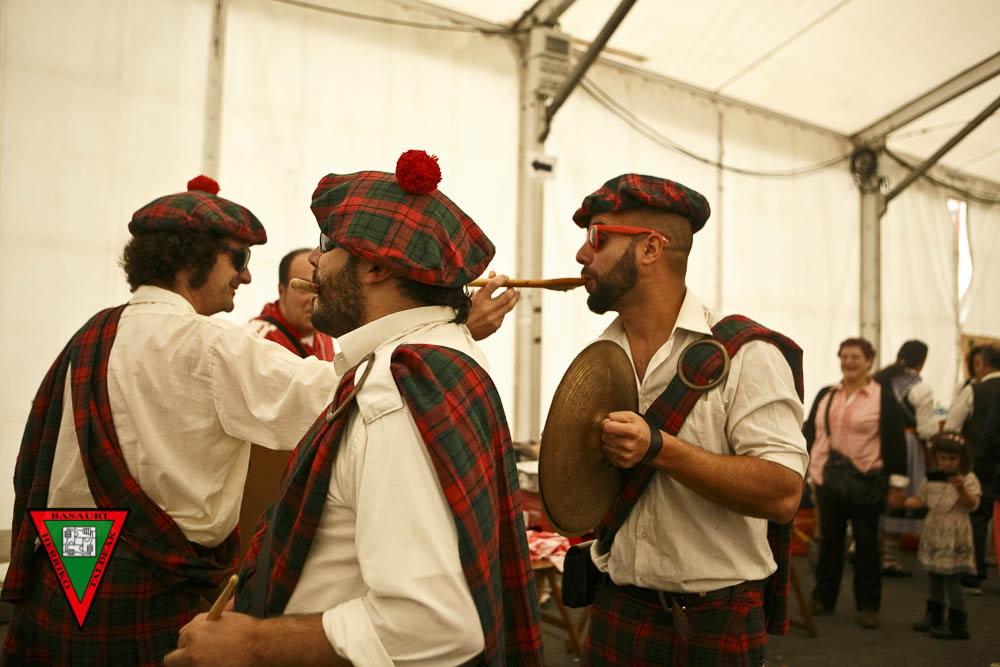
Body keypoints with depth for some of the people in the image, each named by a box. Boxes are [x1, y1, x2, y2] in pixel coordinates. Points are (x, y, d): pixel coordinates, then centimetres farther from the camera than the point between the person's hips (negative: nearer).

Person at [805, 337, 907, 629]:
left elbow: (895, 440, -3)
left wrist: (897, 484, -5)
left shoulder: (883, 396, -2)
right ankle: (823, 598, 24)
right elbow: (810, 433, 14)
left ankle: (868, 605, 19)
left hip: (864, 483, -3)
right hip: (827, 481, 3)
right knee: (829, 539, 12)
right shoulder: (825, 395, 10)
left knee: (866, 544, 7)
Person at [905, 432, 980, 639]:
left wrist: (961, 488, -37)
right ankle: (934, 615, 31)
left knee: (950, 577, -3)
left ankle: (958, 624, 10)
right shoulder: (931, 479, 6)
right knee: (935, 575, 17)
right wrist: (904, 502, -9)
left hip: (954, 536, -6)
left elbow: (972, 504, -20)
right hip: (934, 534, 6)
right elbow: (920, 499, 9)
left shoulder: (968, 479, -9)